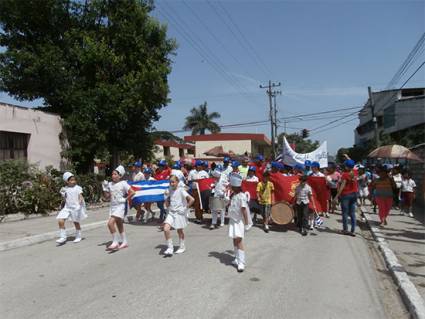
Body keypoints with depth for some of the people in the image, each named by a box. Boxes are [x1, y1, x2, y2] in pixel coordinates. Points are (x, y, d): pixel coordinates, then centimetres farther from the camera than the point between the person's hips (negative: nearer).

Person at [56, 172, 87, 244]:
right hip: (67, 207, 3)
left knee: (76, 222, 7)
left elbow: (81, 196, -10)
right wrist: (62, 194, -5)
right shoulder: (65, 189, 6)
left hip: (76, 207, -3)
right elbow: (65, 200, 11)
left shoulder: (77, 188, -4)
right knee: (60, 221, -10)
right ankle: (63, 237, 3)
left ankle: (78, 237, 27)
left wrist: (81, 200, -31)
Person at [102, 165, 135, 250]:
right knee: (119, 225, 14)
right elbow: (107, 197, 9)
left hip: (120, 206, -7)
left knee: (110, 223, -20)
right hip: (112, 206, 7)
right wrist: (104, 188, -1)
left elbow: (132, 192, -13)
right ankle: (124, 242, 26)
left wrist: (125, 199, -11)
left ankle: (115, 242, -10)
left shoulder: (123, 183, -9)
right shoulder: (110, 184, 7)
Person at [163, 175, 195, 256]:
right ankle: (170, 248, 0)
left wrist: (185, 208, -15)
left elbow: (192, 199, -22)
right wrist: (168, 206, 9)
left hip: (180, 213, -5)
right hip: (171, 213, 5)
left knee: (179, 231, 9)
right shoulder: (171, 190, 6)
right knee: (166, 229, -12)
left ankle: (182, 247, 30)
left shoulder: (181, 190, -13)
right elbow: (167, 200, 26)